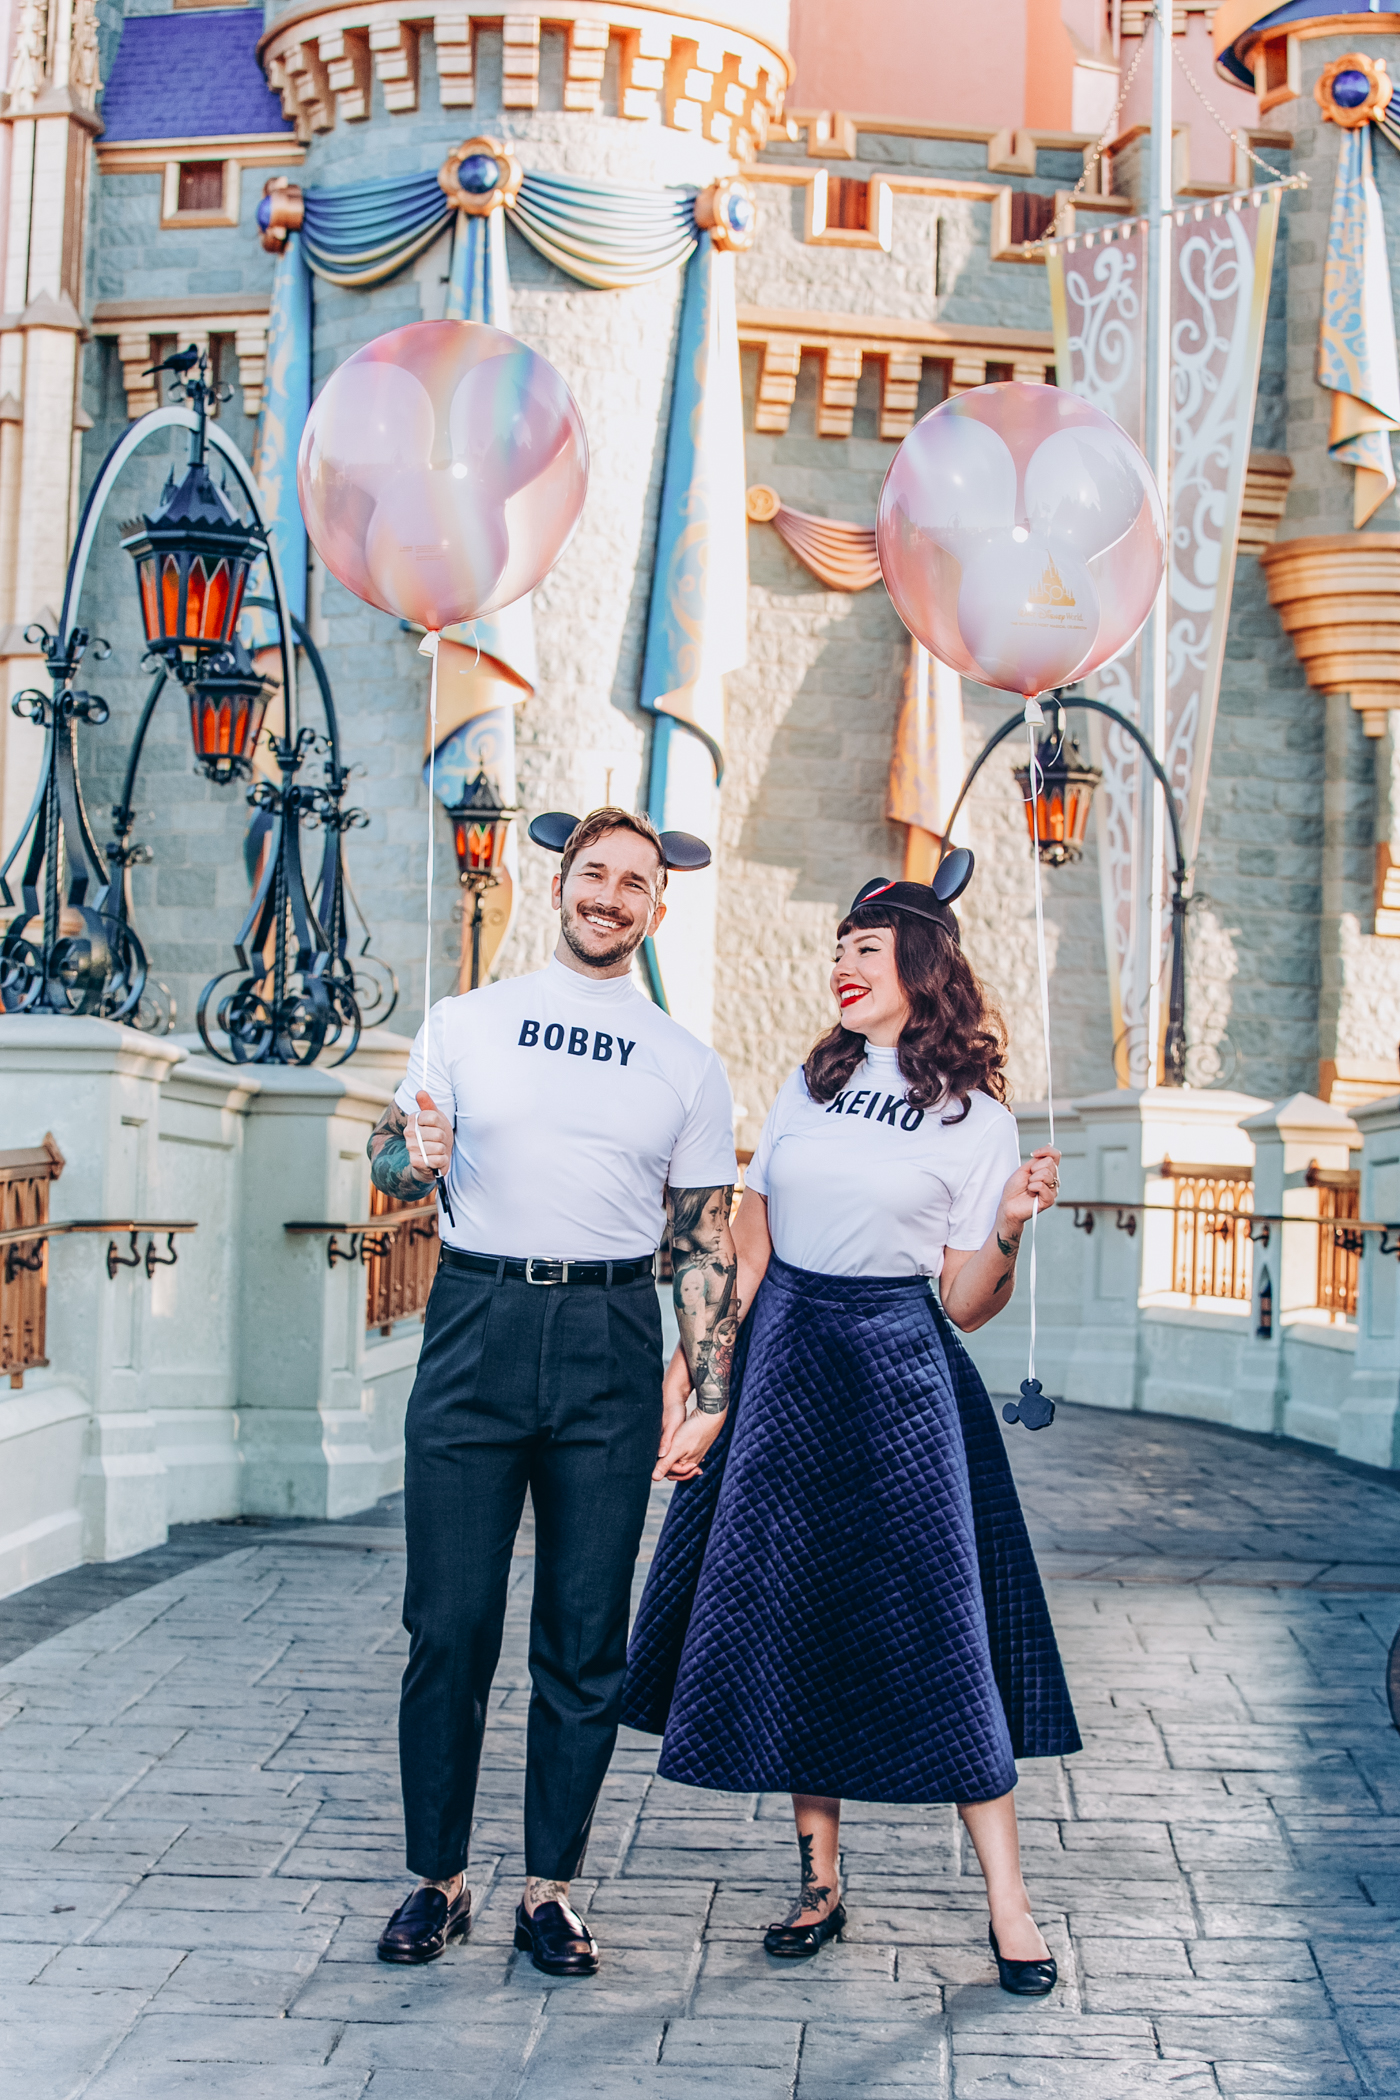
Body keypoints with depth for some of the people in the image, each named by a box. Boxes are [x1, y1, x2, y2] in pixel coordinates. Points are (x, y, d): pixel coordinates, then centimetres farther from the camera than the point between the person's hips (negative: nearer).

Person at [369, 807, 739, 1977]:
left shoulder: (688, 1066, 10)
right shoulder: (466, 1024, 10)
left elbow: (708, 1236, 9)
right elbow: (393, 1163, 14)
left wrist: (712, 1393, 1)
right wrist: (418, 1157, -11)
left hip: (609, 1347, 0)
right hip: (475, 1324, 0)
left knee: (586, 1637, 4)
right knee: (451, 1623, 1)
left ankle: (552, 1888, 16)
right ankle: (440, 1879, 16)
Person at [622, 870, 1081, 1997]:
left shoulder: (979, 1120, -1)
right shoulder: (808, 1085, 11)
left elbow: (966, 1307, -2)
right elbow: (747, 1238, 13)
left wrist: (1010, 1228, -20)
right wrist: (696, 1367, 5)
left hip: (898, 1374, -4)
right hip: (782, 1365, 4)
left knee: (938, 1631, -6)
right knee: (784, 1627, 5)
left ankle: (1009, 1903, 2)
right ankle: (821, 1882, 18)